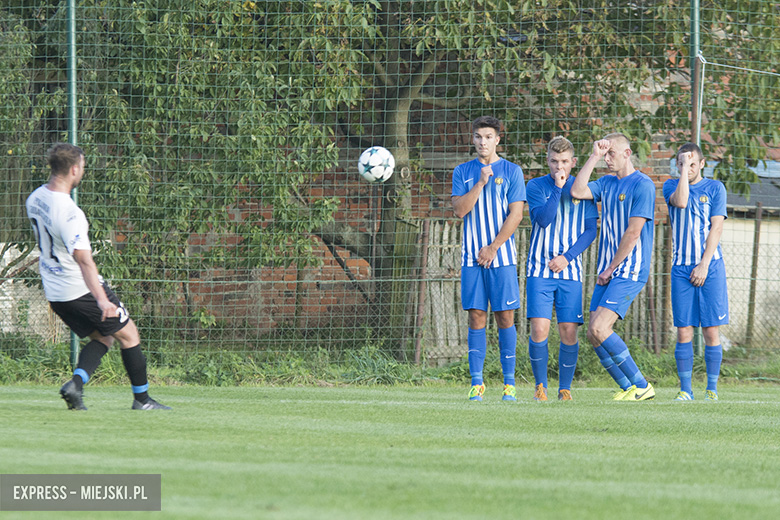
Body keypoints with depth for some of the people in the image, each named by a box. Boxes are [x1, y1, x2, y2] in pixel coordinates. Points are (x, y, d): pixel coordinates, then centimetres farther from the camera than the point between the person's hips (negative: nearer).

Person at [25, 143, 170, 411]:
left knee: (102, 337, 19)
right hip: (81, 288, -8)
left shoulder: (34, 199, 1)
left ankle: (76, 382, -4)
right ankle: (141, 399, 14)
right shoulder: (69, 212, -26)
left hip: (54, 293, 8)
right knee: (128, 334, 8)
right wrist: (101, 299, -39)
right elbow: (83, 260, -34)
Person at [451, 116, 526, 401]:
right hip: (472, 257, 2)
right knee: (476, 316, -1)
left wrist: (493, 248, -8)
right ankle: (476, 382, 0)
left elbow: (515, 215, -2)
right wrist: (481, 183, -11)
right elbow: (460, 209, -1)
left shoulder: (511, 171, 3)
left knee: (505, 316, -3)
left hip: (501, 257, -2)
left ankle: (509, 382, 1)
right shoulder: (463, 171, 10)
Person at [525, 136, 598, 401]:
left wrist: (567, 257, -6)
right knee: (539, 329, -11)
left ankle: (565, 388, 7)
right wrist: (557, 187, -15)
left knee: (569, 331, -5)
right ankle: (540, 386, 3)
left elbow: (590, 231, 6)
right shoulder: (536, 186, 3)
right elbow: (543, 219, -11)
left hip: (570, 270, 1)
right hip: (540, 269, -1)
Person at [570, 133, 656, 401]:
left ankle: (641, 386, -10)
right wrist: (594, 157, 0)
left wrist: (610, 269, -10)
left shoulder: (642, 185, -9)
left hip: (629, 271, -8)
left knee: (599, 328, -19)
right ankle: (628, 388, 9)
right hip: (606, 271, 8)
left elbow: (633, 233, -13)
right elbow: (577, 191, 0)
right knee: (594, 334, 0)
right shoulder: (607, 183, 15)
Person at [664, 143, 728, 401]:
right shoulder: (671, 186, 9)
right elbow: (680, 201, -14)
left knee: (711, 331, -4)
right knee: (684, 332, -2)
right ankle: (685, 389, 2)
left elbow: (716, 227, -2)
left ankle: (712, 389, 2)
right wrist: (683, 168, -8)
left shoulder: (714, 188, 5)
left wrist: (704, 265, -10)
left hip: (710, 267, -1)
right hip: (681, 270, 1)